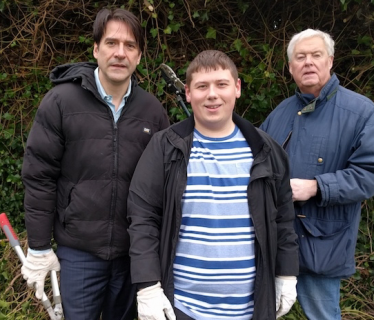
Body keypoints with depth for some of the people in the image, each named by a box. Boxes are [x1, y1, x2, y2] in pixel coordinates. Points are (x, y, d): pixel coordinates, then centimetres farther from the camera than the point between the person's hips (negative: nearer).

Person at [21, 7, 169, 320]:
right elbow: (38, 177, -6)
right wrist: (39, 248, -4)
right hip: (79, 249, -2)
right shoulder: (61, 100, -8)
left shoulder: (153, 109, 0)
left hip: (136, 249, 3)